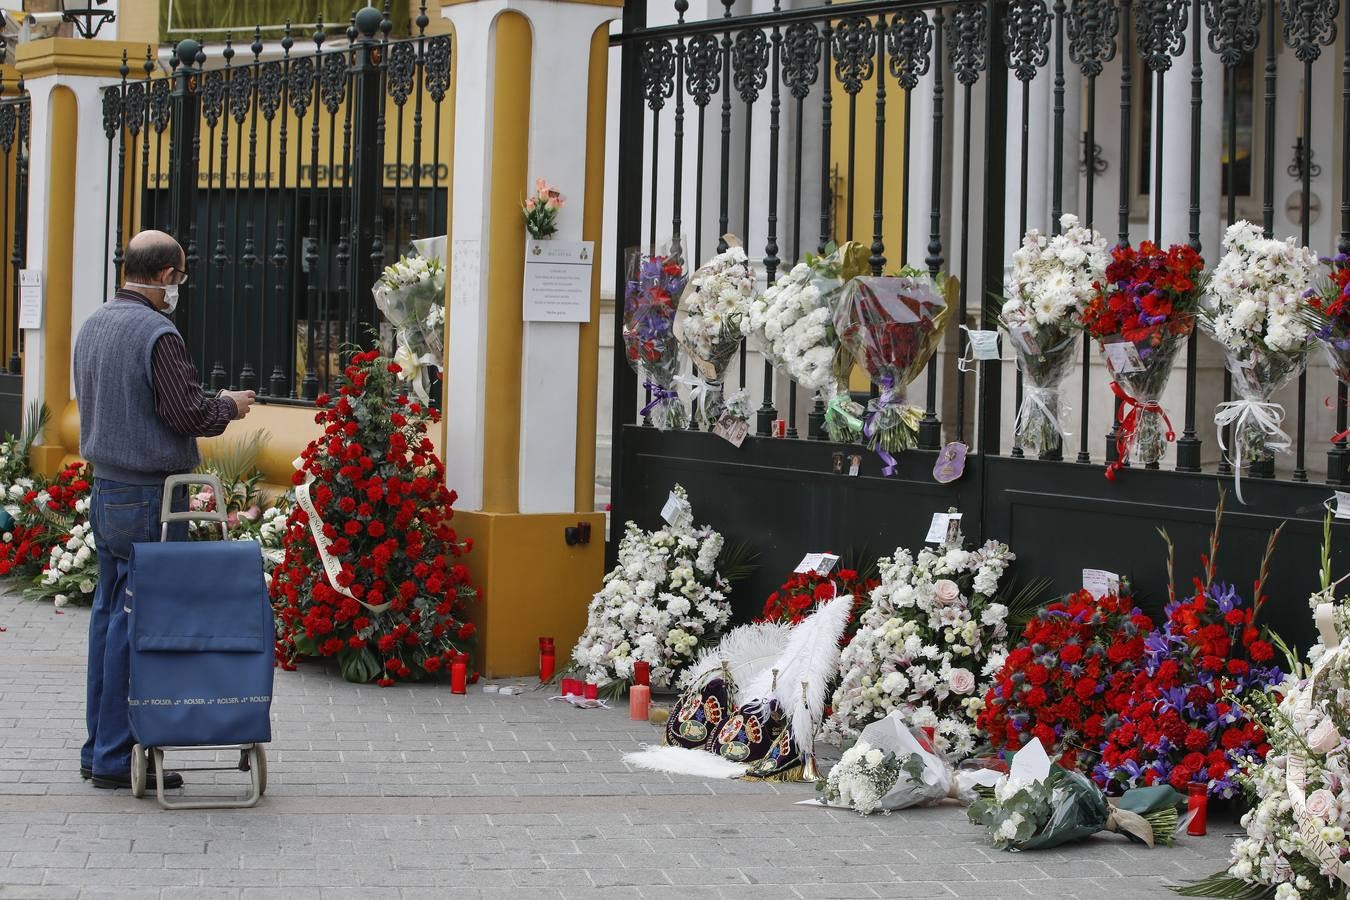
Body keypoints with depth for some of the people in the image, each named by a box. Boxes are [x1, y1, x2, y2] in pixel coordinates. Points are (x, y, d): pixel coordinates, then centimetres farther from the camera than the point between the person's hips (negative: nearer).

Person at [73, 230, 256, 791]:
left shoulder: (93, 327, 12)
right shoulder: (157, 334, -16)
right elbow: (190, 414, -18)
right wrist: (230, 406, 2)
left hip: (105, 489, 9)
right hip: (148, 496, -9)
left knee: (109, 612, 14)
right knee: (136, 621, -4)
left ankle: (98, 749, 20)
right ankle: (116, 759, -1)